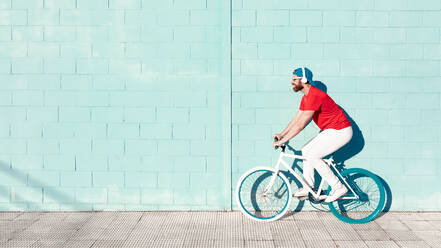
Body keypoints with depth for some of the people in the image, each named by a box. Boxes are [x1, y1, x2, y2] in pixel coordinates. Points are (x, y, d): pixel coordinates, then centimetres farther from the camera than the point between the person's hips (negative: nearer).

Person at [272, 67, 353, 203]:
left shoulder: (314, 96, -24)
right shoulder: (306, 97, 9)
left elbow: (300, 125, -27)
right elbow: (296, 118, 16)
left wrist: (282, 141, -24)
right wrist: (281, 134, 8)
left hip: (340, 131, -10)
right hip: (331, 131, 10)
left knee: (312, 156, -13)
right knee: (306, 151, 9)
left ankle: (338, 187, -5)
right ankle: (308, 188, 16)